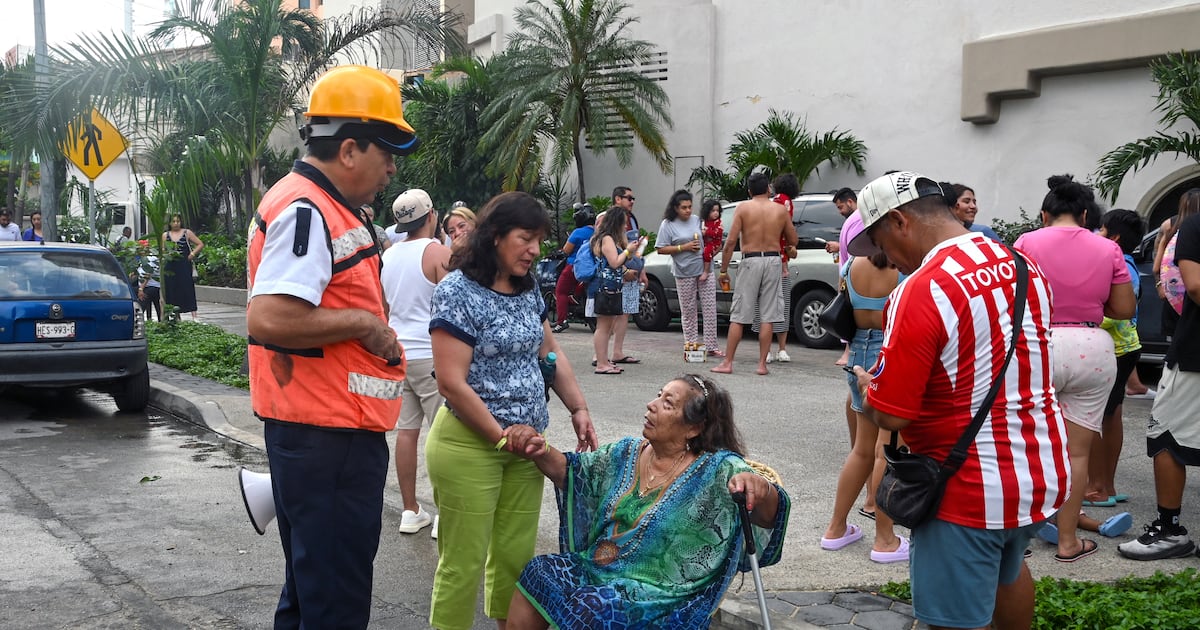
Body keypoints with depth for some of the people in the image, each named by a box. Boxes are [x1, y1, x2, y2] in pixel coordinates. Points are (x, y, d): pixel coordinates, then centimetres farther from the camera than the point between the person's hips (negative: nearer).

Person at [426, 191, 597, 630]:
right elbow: (452, 383, -18)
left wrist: (578, 409, 10)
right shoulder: (457, 292, -13)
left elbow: (550, 353, 21)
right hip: (469, 444, -7)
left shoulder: (528, 290, 9)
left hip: (524, 442, 7)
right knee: (463, 562, 0)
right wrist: (501, 437, -13)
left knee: (516, 556, 11)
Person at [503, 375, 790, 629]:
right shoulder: (626, 453, 9)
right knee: (538, 574, -17)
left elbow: (767, 514, -22)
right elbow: (571, 471, 16)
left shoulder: (716, 471, -11)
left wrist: (758, 486, -46)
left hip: (657, 596, -6)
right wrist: (540, 452, -6)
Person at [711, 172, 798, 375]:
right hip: (773, 261, 2)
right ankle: (762, 364, 5)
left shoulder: (743, 208, -2)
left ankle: (727, 363, 3)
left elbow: (731, 241, -8)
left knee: (738, 317, 3)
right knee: (768, 316, 5)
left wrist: (723, 268, -2)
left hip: (750, 261, -2)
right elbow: (793, 240, 12)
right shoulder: (780, 209, 5)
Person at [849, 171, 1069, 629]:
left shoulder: (920, 291, -22)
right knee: (1008, 570, 32)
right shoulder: (1023, 266, 2)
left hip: (971, 491, -8)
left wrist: (866, 384, 1)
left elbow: (888, 415, -21)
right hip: (1046, 472, 8)